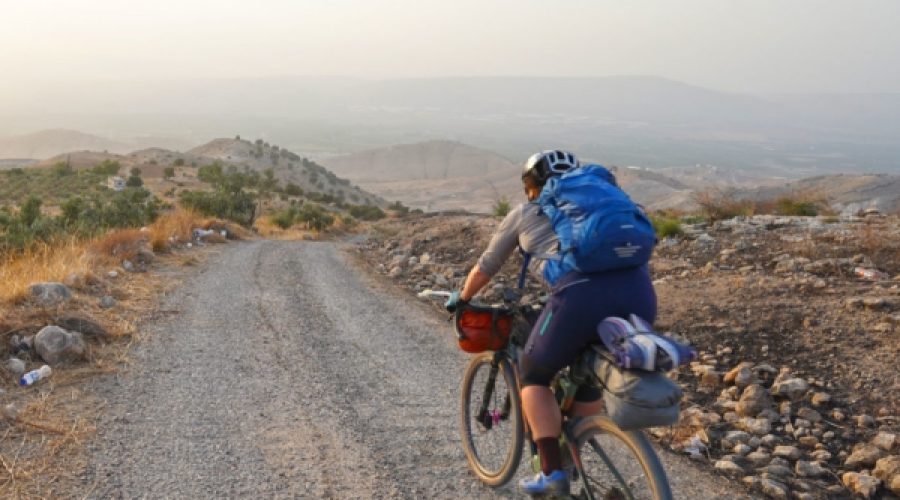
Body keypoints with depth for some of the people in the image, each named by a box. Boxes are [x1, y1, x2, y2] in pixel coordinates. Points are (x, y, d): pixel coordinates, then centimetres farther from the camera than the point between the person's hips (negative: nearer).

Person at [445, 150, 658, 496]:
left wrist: (461, 298, 54)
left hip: (582, 296, -5)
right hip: (638, 293, 5)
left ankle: (553, 474, 10)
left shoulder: (524, 214, 25)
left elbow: (485, 268, 35)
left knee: (533, 375, 19)